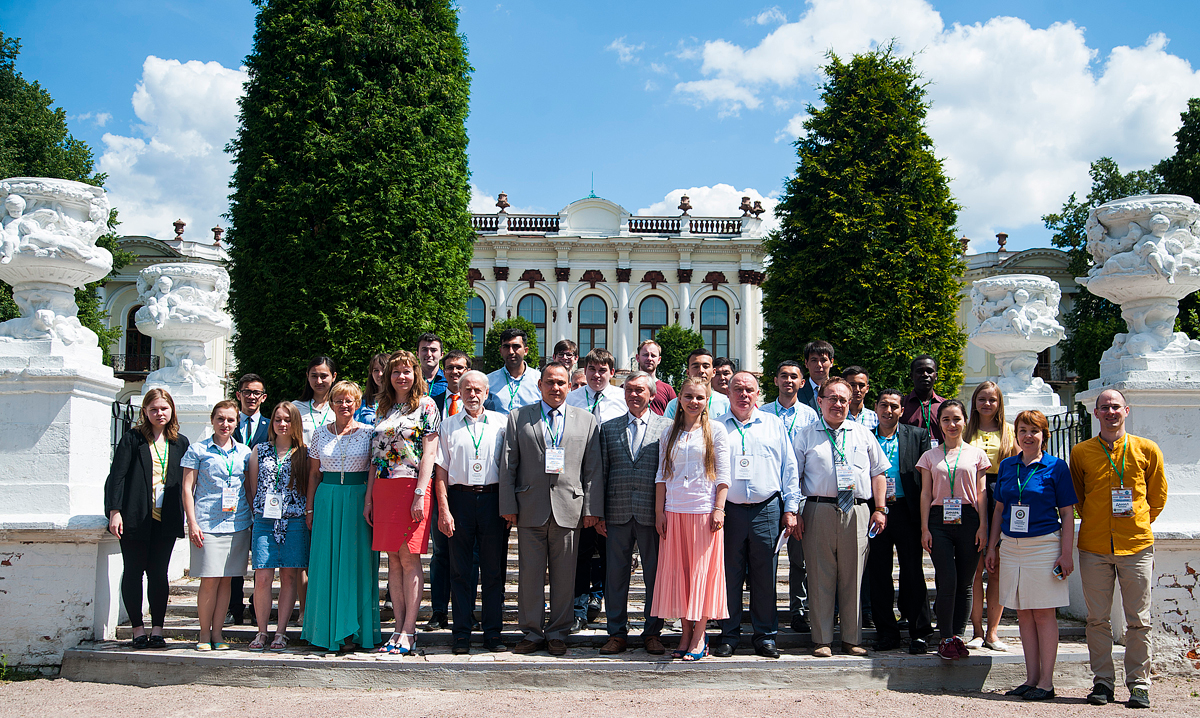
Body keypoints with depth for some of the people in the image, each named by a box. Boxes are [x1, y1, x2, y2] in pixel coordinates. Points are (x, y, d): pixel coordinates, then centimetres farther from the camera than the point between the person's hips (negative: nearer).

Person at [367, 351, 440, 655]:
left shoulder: (425, 405, 0)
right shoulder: (383, 409, 16)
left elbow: (430, 452, -8)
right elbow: (375, 457, 16)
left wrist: (420, 494, -15)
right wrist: (369, 497, 10)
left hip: (411, 487, -6)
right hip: (382, 489, 6)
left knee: (408, 558, -6)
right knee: (393, 560, 5)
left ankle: (409, 630, -2)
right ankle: (399, 628, 9)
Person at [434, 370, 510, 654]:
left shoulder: (501, 422, 8)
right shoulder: (448, 425, 9)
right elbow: (441, 470, 6)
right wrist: (444, 509, -4)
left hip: (493, 499, 0)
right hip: (460, 499, 0)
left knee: (494, 570, 3)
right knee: (460, 570, 3)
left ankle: (492, 632, 11)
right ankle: (462, 633, 10)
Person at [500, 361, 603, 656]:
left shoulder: (587, 421, 10)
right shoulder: (518, 418, 9)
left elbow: (593, 469, 6)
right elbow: (508, 466, 5)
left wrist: (592, 509, 0)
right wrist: (508, 506, -2)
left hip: (569, 508, 0)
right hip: (530, 508, 0)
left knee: (564, 575, 4)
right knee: (530, 574, 4)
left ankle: (557, 633, 16)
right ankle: (532, 633, 15)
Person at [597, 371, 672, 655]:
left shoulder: (667, 427, 5)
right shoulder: (609, 428, 11)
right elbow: (601, 472, 10)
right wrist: (598, 513, 4)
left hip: (653, 513, -1)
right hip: (617, 513, 2)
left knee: (655, 574, 4)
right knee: (616, 573, 5)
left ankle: (652, 633, 16)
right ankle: (617, 634, 15)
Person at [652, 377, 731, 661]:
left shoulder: (716, 430, 2)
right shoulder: (669, 433, 11)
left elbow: (723, 474, -1)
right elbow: (661, 474, 11)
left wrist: (719, 509, -9)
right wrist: (659, 512, 4)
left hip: (704, 510, -3)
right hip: (674, 510, 3)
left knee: (703, 570, -1)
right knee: (677, 571, 4)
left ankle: (699, 636, 5)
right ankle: (686, 634, 12)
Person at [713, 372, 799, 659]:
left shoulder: (774, 425, 12)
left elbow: (790, 469, 11)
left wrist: (790, 508, 4)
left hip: (767, 510, 0)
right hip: (728, 511, 0)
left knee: (765, 576, 3)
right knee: (729, 576, 2)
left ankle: (766, 635, 13)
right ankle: (729, 635, 13)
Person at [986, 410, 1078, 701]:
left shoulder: (1056, 467, -2)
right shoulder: (1007, 466, 10)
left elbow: (1067, 513, -3)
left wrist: (1066, 553, -9)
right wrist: (992, 547, 11)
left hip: (1044, 545, -4)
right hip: (1011, 546, 5)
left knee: (1043, 613, -2)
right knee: (1023, 613, 7)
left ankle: (1046, 682, 5)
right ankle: (1031, 678, 14)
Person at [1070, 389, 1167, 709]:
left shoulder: (1147, 450, 3)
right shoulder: (1081, 452, 5)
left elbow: (1158, 495, 13)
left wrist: (1138, 523, 11)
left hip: (1136, 545, -1)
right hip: (1094, 547, 1)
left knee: (1138, 621, 3)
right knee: (1097, 618, 5)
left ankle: (1139, 684, 12)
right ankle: (1102, 681, 15)